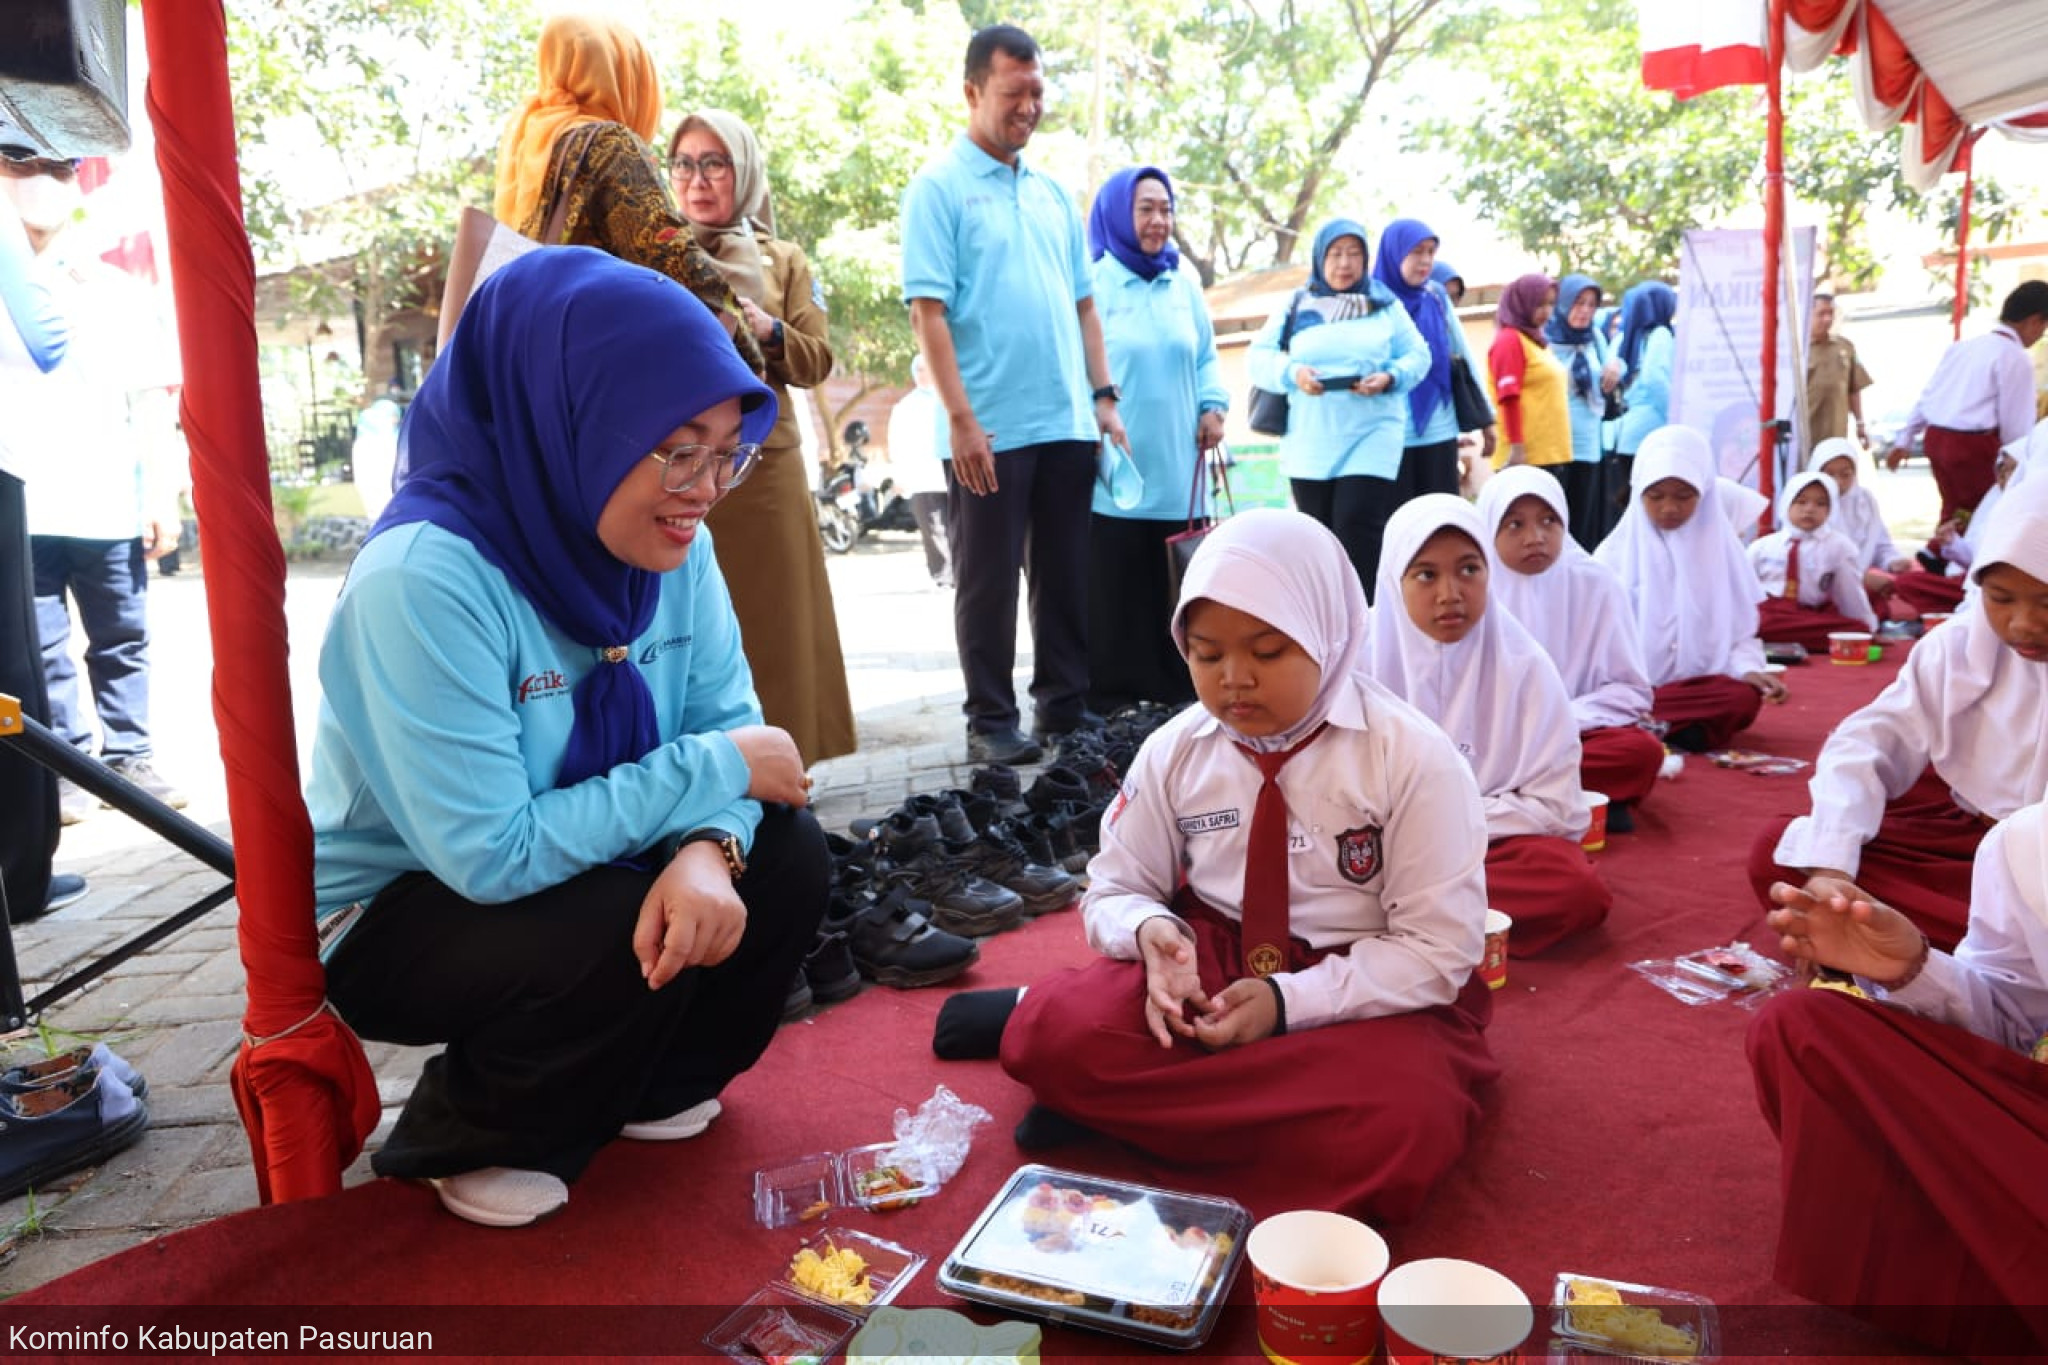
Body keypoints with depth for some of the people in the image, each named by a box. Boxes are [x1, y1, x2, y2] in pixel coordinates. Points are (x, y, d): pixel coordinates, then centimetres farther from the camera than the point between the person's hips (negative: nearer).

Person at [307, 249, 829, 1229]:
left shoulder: (669, 545, -12)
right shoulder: (424, 578, -33)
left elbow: (726, 724, -9)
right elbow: (492, 855, -34)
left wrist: (709, 847, -32)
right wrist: (711, 772, -28)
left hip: (573, 869, 6)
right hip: (392, 914, -6)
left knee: (786, 855, -12)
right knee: (625, 940, -31)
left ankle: (648, 1083, 15)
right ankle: (469, 1137, 3)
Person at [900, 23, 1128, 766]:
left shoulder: (1052, 192, 16)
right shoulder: (939, 188, -2)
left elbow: (1083, 303, 18)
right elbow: (928, 310, -10)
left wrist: (1103, 396, 8)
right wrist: (961, 418, -17)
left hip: (1067, 423, 6)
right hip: (990, 426, -5)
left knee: (1066, 575, 10)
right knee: (990, 582, 3)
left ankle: (1064, 704, 22)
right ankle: (991, 721, 13)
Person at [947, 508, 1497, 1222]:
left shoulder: (1413, 757, -13)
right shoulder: (1174, 752, -2)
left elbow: (1439, 947, -12)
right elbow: (1117, 888, 6)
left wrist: (1288, 1000, -24)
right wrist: (1149, 930, -20)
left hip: (1368, 991, 0)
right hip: (1209, 964, 1)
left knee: (1397, 1129, -35)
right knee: (1060, 1034, -30)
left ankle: (1124, 1101, -20)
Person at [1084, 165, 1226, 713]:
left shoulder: (1184, 286, 14)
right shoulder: (1094, 283, -2)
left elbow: (1206, 355, 21)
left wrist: (1214, 406, 3)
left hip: (1177, 466, 5)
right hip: (1115, 467, -5)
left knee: (1177, 581, 7)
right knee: (1115, 581, -2)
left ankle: (1176, 684, 17)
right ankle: (1112, 691, 8)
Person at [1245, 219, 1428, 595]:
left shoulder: (1385, 304, 10)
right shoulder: (1295, 306, 11)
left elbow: (1418, 355, 7)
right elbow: (1258, 358, 4)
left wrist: (1390, 377, -14)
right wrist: (1292, 373, -16)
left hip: (1372, 436, -2)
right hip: (1310, 444, 2)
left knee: (1358, 526, -15)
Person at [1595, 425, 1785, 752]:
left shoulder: (1722, 550, 9)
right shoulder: (1615, 552, 5)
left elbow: (1741, 631, 10)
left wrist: (1748, 668, -12)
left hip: (1696, 688, 3)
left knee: (1743, 698, -33)